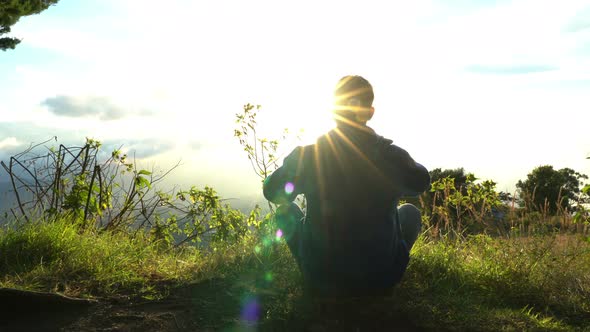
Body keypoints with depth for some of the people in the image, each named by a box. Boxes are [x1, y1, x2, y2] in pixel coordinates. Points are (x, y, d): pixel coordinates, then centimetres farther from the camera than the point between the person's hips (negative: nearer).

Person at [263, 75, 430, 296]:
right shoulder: (391, 155, -13)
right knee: (410, 212, 26)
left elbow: (272, 193, 6)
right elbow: (421, 182, 11)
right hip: (380, 279, 0)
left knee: (286, 210, 24)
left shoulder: (306, 156, -13)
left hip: (320, 282, 0)